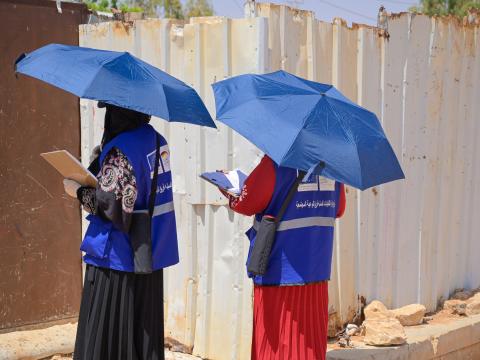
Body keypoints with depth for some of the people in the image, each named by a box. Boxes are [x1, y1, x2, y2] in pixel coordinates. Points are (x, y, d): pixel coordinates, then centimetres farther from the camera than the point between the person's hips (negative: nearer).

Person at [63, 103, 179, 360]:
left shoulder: (120, 150, -17)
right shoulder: (156, 140, 8)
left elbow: (111, 205, -22)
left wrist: (78, 192, -6)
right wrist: (101, 165, 13)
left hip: (117, 261, -8)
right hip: (148, 256, 8)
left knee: (104, 339, 1)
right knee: (144, 336, 13)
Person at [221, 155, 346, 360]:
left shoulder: (276, 161, -14)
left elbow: (246, 204, -10)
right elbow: (338, 209, 15)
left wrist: (229, 193, 10)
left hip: (280, 271, -6)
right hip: (318, 270, 6)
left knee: (275, 343, 3)